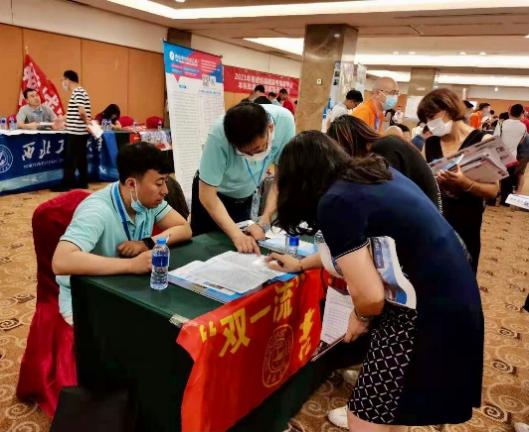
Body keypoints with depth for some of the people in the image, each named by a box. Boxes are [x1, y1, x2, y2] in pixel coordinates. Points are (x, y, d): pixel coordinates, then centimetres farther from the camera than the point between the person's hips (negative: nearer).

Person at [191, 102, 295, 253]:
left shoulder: (284, 119, -28)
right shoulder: (219, 135, -35)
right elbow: (207, 195, -29)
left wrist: (264, 222, -26)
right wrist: (236, 235, -41)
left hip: (246, 196, 3)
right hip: (215, 196, -2)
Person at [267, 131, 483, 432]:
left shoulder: (334, 202, -19)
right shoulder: (375, 173, 8)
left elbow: (370, 296, -22)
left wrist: (361, 318, 1)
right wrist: (301, 264, 31)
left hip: (427, 314, -9)